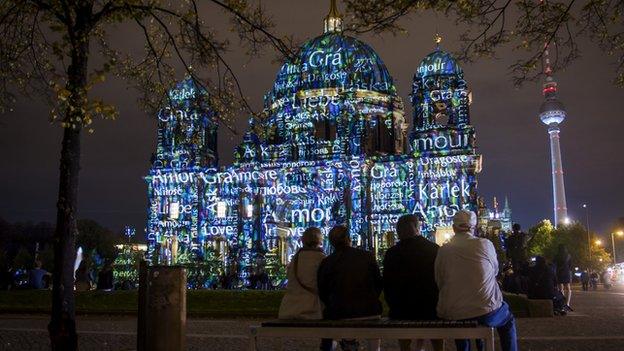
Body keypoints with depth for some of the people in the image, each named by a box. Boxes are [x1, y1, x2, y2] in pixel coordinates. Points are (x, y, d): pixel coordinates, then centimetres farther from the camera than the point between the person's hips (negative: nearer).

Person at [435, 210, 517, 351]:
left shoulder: (443, 250, -6)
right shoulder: (485, 244, -6)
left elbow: (439, 283, 3)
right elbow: (495, 271, 10)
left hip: (453, 315, 2)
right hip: (487, 311, -1)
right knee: (508, 321, 30)